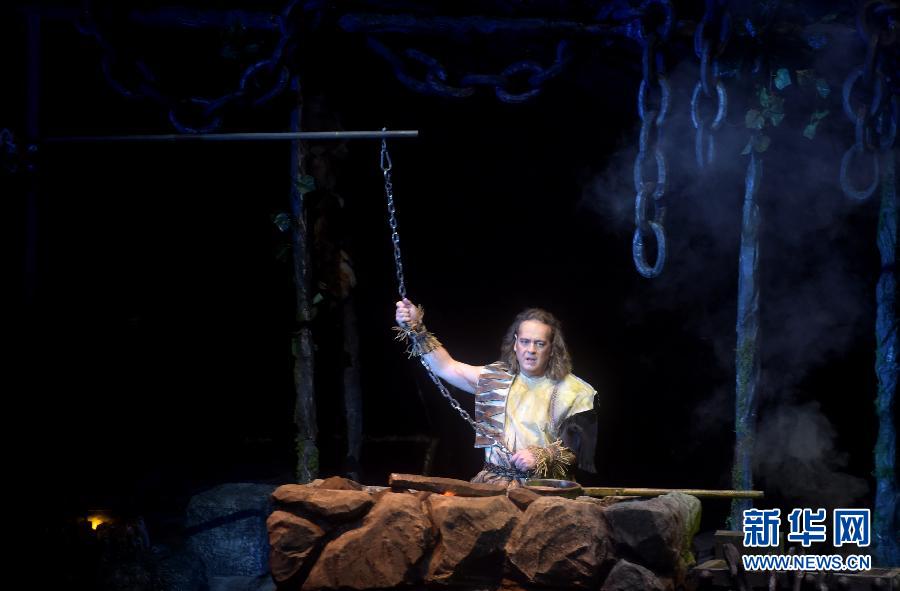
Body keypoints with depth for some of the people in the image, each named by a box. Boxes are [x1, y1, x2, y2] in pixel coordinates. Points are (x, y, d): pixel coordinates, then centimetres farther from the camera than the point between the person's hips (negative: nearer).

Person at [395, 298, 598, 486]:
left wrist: (541, 458, -15)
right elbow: (445, 367, 6)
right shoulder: (497, 378, 12)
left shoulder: (573, 392, 2)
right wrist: (416, 329, -4)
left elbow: (577, 450, 1)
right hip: (492, 480, 3)